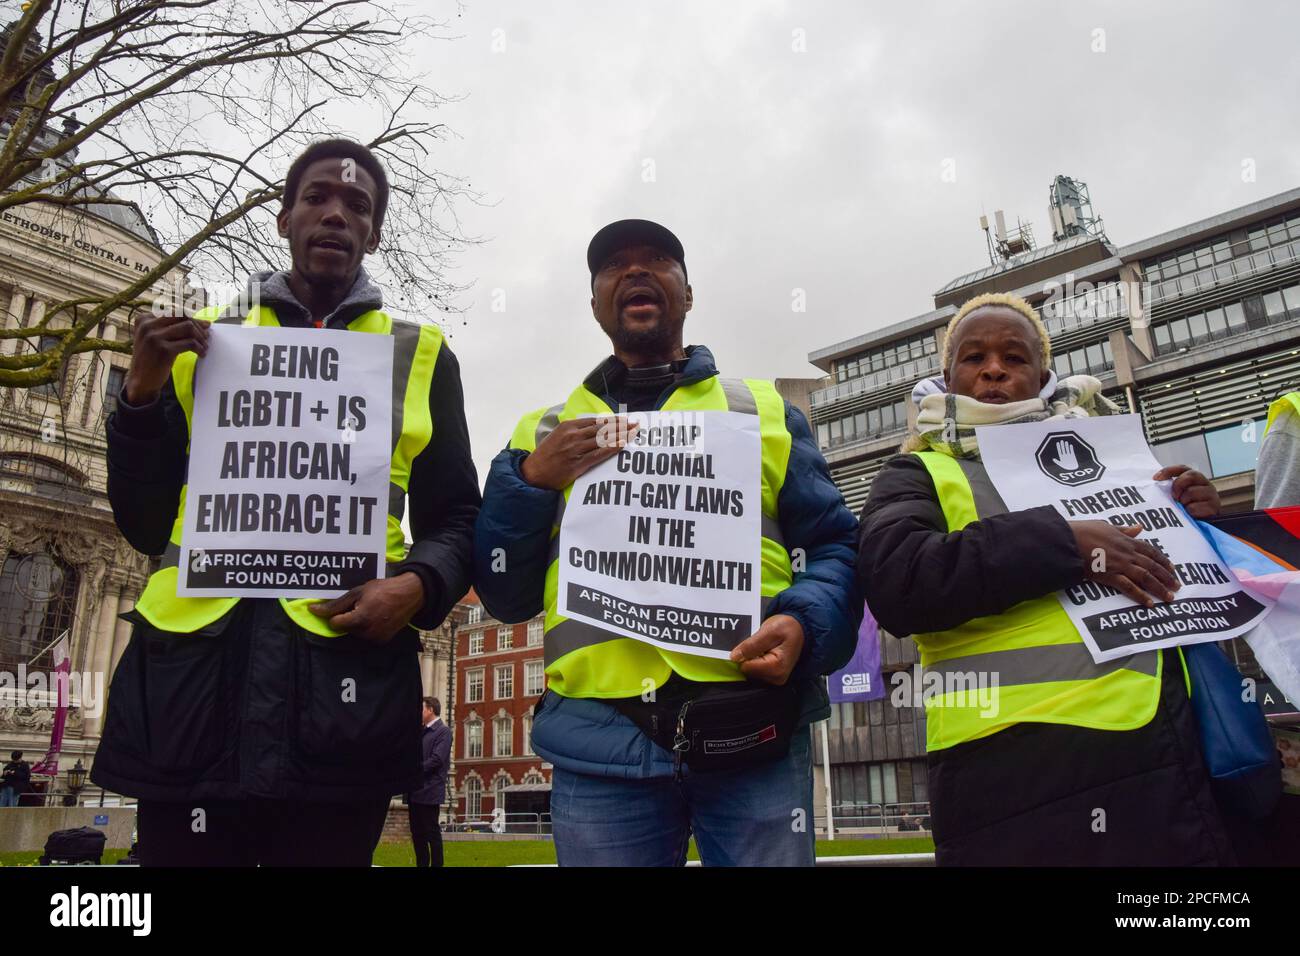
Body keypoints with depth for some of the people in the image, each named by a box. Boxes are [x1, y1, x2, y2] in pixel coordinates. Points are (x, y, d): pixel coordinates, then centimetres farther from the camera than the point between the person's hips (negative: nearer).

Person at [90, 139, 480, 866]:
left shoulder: (419, 355, 12)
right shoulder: (201, 341, 16)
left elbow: (456, 521, 12)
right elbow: (144, 525, 14)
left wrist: (418, 585, -10)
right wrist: (142, 396, -1)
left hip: (343, 675, -1)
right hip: (191, 668, 1)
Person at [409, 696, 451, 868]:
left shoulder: (443, 731, -9)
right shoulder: (421, 731, 16)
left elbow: (436, 760, -18)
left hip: (429, 790, -8)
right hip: (416, 789, 8)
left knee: (431, 832, -2)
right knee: (417, 832, 12)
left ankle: (436, 864, 6)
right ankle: (421, 864, 21)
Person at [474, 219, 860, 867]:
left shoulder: (765, 411, 15)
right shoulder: (542, 433, 17)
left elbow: (831, 547, 9)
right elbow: (505, 595, 13)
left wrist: (804, 625, -11)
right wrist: (530, 482, -2)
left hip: (756, 726, 0)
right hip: (600, 738, 1)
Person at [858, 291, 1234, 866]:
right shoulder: (920, 474, 6)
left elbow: (1180, 578, 27)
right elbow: (893, 580, -14)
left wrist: (1199, 523, 5)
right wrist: (1064, 545, -18)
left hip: (1168, 751, 5)